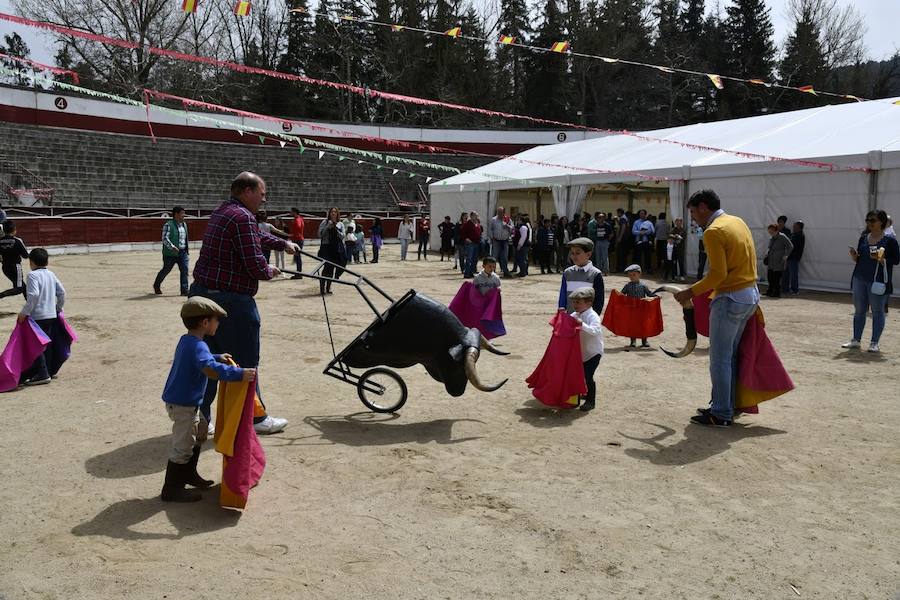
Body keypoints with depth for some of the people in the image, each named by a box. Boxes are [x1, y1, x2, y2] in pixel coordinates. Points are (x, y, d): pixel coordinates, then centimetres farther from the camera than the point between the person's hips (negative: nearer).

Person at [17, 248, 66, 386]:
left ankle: (42, 374, -4)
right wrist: (59, 308, 23)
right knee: (48, 344, 15)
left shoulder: (32, 276, -13)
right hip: (52, 315, 8)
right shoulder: (51, 274, 9)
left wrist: (24, 312, -16)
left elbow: (33, 296, -23)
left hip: (38, 316, -7)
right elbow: (61, 292, 10)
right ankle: (51, 371, 21)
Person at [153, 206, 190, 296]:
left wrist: (186, 250, 20)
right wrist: (172, 247, -30)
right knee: (166, 270, 9)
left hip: (183, 252, 6)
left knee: (184, 270, -8)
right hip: (171, 254, -6)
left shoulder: (184, 224, 12)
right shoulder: (168, 225, -11)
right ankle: (156, 285, 33)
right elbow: (165, 238, -18)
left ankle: (184, 290, -8)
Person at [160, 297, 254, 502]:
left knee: (200, 430, 25)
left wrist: (218, 358, 20)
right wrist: (239, 374, -44)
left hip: (181, 401, 10)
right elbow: (210, 369, -43)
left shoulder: (185, 340, 7)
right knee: (183, 446, -1)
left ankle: (189, 474, 38)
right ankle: (171, 489, 9)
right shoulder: (198, 346, -25)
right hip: (183, 404, -10)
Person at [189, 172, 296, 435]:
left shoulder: (221, 212, 15)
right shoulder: (242, 217, -17)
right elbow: (255, 265, -21)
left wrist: (283, 243, 37)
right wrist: (269, 271, 0)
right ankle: (256, 418, 18)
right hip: (231, 300, -10)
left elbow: (256, 235, 32)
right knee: (245, 362, 4)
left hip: (201, 292, 10)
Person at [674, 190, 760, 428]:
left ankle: (721, 415, 5)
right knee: (730, 356, 16)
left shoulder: (713, 232, -15)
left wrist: (691, 292, -13)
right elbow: (745, 261, 16)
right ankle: (725, 406, 24)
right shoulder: (738, 222, 13)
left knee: (720, 359, -1)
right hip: (750, 294, 9)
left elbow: (718, 274, -20)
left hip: (730, 299, -9)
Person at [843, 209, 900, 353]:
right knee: (859, 310, 11)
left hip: (878, 280, -5)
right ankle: (856, 340, 19)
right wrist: (854, 255, -6)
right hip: (860, 278, 5)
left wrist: (881, 259, -20)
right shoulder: (863, 238, 11)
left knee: (877, 312, 2)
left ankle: (874, 343, 7)